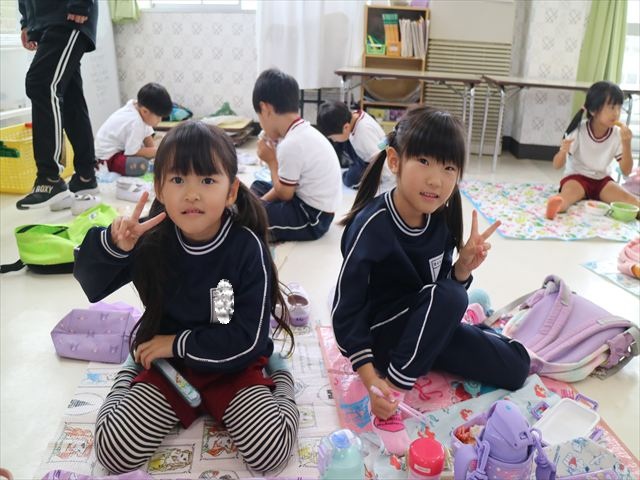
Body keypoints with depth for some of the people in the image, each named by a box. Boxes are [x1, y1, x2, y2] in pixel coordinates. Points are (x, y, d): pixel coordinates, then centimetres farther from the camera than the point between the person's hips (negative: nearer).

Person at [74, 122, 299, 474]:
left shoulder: (248, 249, -21)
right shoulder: (151, 239, -12)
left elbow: (249, 338, -20)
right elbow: (91, 285, -8)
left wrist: (179, 343, -15)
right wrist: (112, 245, -29)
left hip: (233, 367, -2)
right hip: (168, 363, 3)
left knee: (271, 450, -21)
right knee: (113, 451, -8)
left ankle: (278, 375, 9)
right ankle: (130, 373, 20)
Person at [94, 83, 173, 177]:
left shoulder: (137, 106, -4)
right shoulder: (135, 123, -32)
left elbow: (147, 136, 5)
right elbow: (133, 152, -28)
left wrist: (155, 151, -6)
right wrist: (157, 152, -18)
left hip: (121, 148, 10)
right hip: (108, 156, -10)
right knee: (141, 165, -33)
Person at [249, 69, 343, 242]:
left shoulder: (291, 144, -26)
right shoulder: (303, 132, 4)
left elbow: (284, 194, -15)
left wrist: (271, 161, -4)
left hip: (312, 217, -10)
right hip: (311, 205, 10)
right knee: (258, 186, 23)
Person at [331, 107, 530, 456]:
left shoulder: (441, 219, -8)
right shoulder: (371, 226, -27)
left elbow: (448, 286, 3)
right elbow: (345, 310, -23)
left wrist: (464, 265, -17)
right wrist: (370, 378, -28)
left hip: (429, 327, 6)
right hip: (380, 333, -6)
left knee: (515, 369, 4)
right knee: (448, 297, -33)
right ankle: (392, 397, -23)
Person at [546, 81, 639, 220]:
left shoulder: (617, 134, -4)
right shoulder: (579, 130, -13)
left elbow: (626, 171, -5)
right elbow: (557, 165, -15)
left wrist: (626, 144, -19)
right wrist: (563, 151, -38)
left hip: (602, 180, 6)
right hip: (577, 177, -6)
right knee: (570, 192, -41)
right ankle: (557, 204, -70)